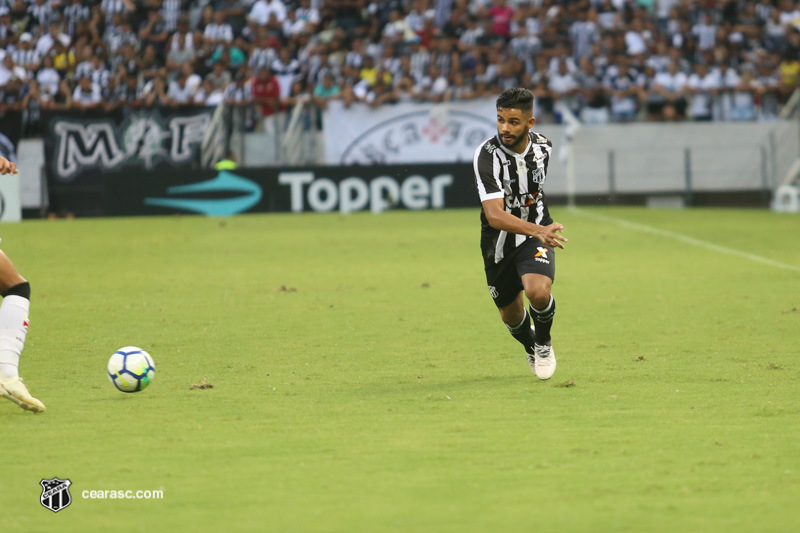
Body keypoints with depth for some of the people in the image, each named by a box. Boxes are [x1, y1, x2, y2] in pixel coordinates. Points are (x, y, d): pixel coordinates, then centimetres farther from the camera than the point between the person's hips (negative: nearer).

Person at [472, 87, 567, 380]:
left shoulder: (543, 146, -10)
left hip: (537, 234, 1)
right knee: (511, 315, 12)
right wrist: (538, 230, -50)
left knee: (537, 291, -27)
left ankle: (544, 343, 5)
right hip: (499, 242, -1)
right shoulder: (487, 155, -26)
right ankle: (531, 349, 48)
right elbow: (494, 215, -36)